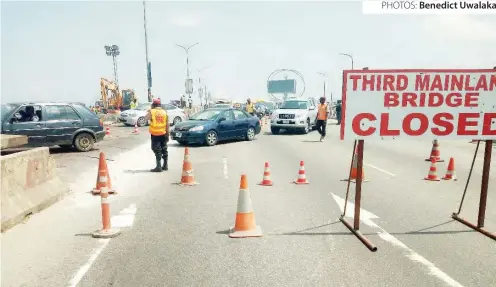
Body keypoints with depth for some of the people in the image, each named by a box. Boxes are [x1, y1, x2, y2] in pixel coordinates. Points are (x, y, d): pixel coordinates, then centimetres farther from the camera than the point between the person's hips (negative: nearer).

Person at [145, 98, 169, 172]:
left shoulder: (151, 112, -7)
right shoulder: (164, 112, 4)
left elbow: (146, 118, 4)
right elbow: (167, 124, 3)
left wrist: (148, 112, 20)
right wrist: (167, 134, 9)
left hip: (155, 134, -4)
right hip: (163, 134, 4)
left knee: (157, 150, -2)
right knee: (164, 150, 14)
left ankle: (158, 167, -5)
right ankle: (165, 165, 22)